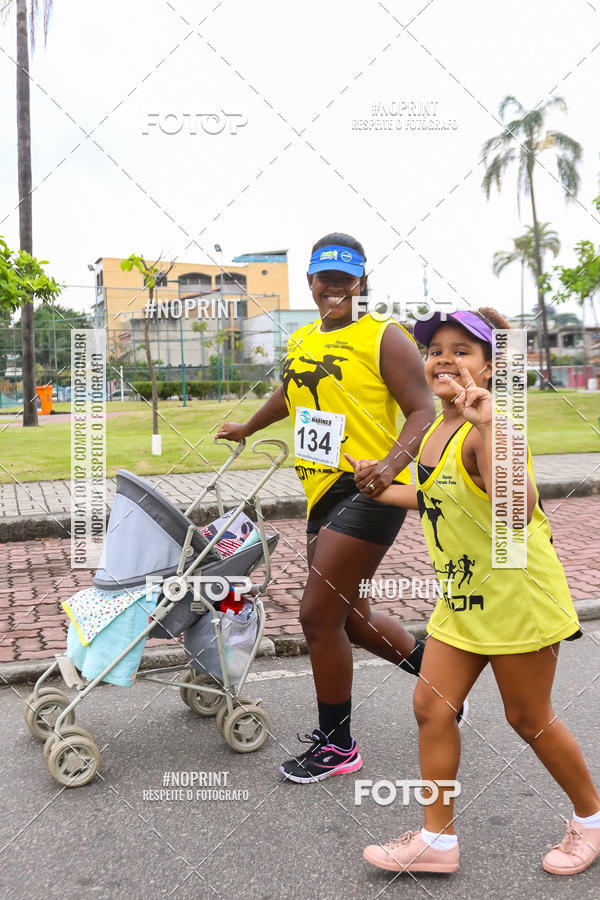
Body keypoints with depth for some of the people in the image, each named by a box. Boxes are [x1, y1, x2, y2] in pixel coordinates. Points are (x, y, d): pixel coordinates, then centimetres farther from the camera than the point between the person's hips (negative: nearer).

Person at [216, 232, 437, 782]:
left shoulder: (385, 338, -8)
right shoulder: (302, 340, 15)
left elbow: (423, 411, -13)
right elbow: (289, 394, 33)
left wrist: (393, 462, -31)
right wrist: (248, 428, 48)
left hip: (369, 493, -8)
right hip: (324, 493, 8)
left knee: (319, 615, -7)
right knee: (350, 617, 15)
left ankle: (337, 745, 12)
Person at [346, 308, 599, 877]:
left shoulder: (492, 429, -22)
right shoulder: (435, 431, 5)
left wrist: (486, 425, -43)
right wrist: (380, 488, 26)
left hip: (516, 595, -8)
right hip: (461, 597, 8)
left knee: (528, 720, 9)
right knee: (431, 708, 6)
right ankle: (437, 839, 22)